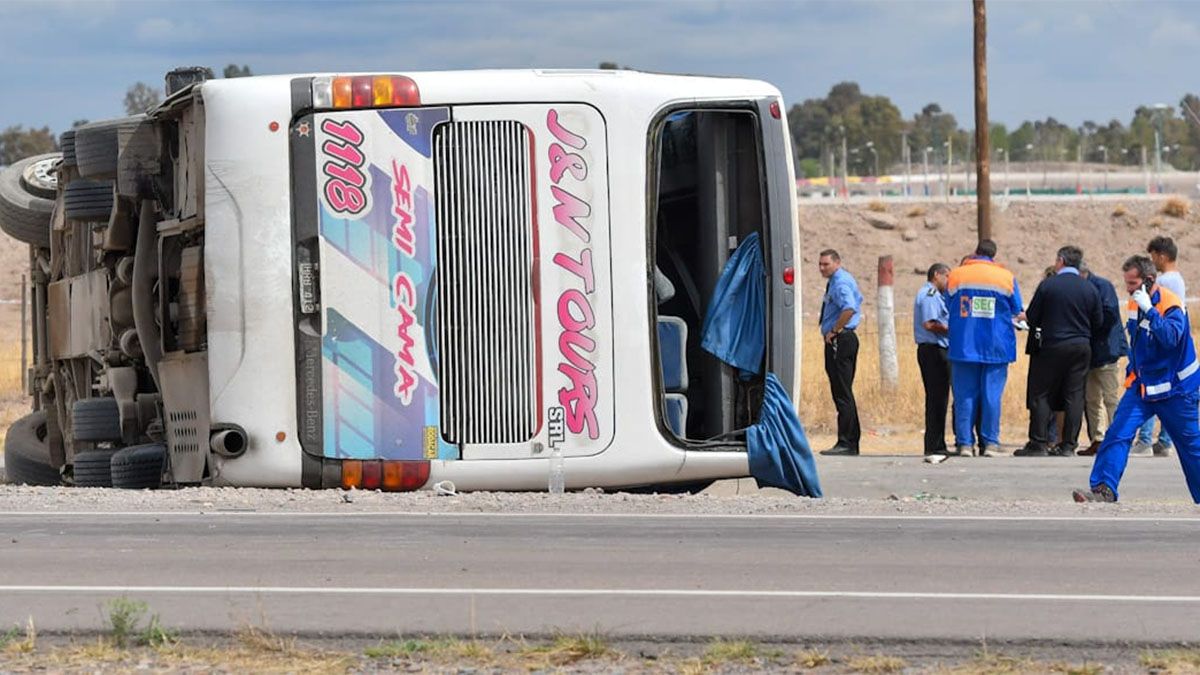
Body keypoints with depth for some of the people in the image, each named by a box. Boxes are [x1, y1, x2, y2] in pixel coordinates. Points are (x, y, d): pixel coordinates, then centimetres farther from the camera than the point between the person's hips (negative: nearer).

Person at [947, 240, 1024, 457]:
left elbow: (948, 307, 12)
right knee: (992, 394, 2)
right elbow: (1017, 311, 7)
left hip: (963, 346, 1)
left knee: (964, 395, 4)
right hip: (996, 346, -1)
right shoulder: (1007, 277, -1)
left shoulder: (956, 276, 2)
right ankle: (990, 443, 0)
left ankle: (964, 442, 0)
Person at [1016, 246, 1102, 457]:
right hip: (1081, 347, 3)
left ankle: (1038, 443, 0)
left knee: (1041, 395, 4)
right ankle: (1068, 445, 4)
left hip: (1052, 346, -3)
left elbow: (1032, 318, -5)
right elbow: (1098, 322, 6)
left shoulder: (1048, 285, -10)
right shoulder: (1090, 289, 0)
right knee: (1074, 396, 6)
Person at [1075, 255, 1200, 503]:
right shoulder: (1136, 302, 5)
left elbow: (1171, 338, -36)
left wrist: (1149, 310, -39)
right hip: (1141, 386, 6)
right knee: (1118, 433, -13)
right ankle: (1104, 489, -19)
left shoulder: (1171, 304, -18)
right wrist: (1133, 370, 19)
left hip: (1175, 389, -6)